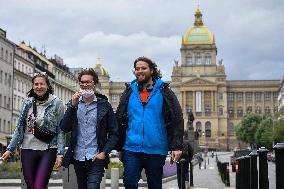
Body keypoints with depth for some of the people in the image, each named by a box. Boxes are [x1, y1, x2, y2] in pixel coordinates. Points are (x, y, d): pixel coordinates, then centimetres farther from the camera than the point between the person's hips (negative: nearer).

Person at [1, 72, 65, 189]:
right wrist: (10, 149, 8)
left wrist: (60, 153, -8)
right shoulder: (28, 102, 7)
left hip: (48, 150, -3)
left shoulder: (56, 103, -2)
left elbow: (60, 130, -2)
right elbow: (19, 128, 12)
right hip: (28, 150, 3)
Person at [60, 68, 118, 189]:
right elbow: (64, 128, -3)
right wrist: (72, 106, -11)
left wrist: (104, 152, -10)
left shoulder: (104, 105, 0)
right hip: (78, 158, 4)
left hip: (96, 159, -3)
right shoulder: (74, 104, 8)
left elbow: (114, 133, 1)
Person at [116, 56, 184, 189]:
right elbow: (120, 121, 13)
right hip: (132, 148, 2)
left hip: (156, 149, -2)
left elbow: (176, 120, -5)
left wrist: (176, 146, -14)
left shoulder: (163, 92, 0)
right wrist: (120, 147, 10)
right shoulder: (129, 92, 9)